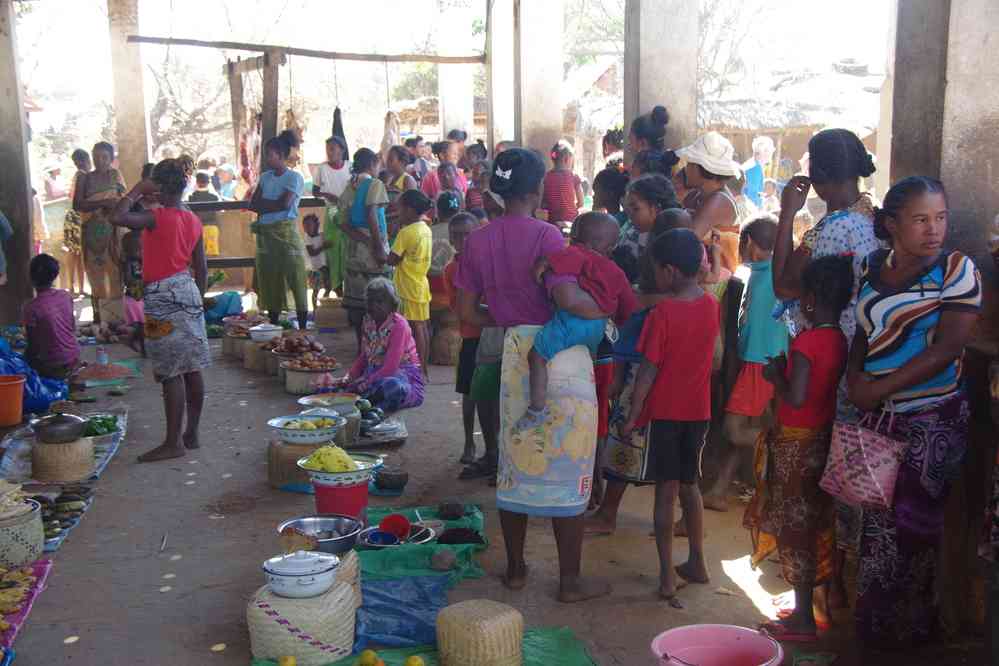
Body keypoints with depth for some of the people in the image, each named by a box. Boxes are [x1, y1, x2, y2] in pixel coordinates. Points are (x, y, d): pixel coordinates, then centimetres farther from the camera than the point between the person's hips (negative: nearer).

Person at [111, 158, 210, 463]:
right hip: (188, 290, 8)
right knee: (192, 367, 9)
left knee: (171, 372, -6)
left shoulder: (157, 217, -13)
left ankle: (173, 442, -3)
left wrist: (136, 190, -12)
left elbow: (118, 216, -27)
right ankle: (192, 434, 17)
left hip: (162, 295, -8)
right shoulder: (193, 220, 9)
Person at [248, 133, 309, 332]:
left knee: (296, 280, -5)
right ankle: (273, 326, 18)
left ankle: (303, 328, -3)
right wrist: (273, 204, -9)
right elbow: (253, 204, 7)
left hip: (286, 232, -6)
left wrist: (263, 204, -1)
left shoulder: (294, 178, -4)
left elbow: (285, 203, -16)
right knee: (269, 283, 9)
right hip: (265, 233, 6)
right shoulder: (265, 177, 14)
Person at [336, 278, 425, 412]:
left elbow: (391, 367, -23)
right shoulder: (368, 322, 5)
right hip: (377, 373, 6)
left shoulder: (399, 324, -17)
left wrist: (366, 382, -29)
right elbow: (363, 357, 11)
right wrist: (349, 377, -6)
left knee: (393, 386, -42)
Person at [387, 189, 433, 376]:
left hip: (409, 287, -8)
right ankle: (424, 369, 18)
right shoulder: (426, 229, 9)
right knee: (423, 327, 11)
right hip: (422, 285, 8)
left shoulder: (406, 232, -16)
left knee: (415, 327, -5)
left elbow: (392, 260, -14)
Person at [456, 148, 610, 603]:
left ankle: (515, 569, 27)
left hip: (512, 357, 5)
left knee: (515, 464, 16)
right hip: (560, 358, -5)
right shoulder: (546, 236, -14)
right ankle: (570, 580, 14)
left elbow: (467, 313, 4)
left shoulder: (477, 241, 2)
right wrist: (604, 309, -8)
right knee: (566, 468, 5)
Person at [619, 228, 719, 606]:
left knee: (666, 490, 1)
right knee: (689, 485, 18)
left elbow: (649, 370, -16)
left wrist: (632, 416, -9)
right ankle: (697, 564, 26)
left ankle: (668, 577, 4)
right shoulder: (712, 306, 0)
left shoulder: (663, 313, -17)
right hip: (698, 409, 5)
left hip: (665, 411, -5)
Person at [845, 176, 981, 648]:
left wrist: (878, 388, -18)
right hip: (877, 416, 5)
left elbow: (947, 349, -16)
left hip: (932, 419, -5)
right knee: (874, 524, 12)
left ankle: (907, 631, 21)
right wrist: (855, 377, -6)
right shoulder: (870, 268, 6)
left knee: (907, 530, 2)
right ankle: (874, 628, 28)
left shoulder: (957, 270, -9)